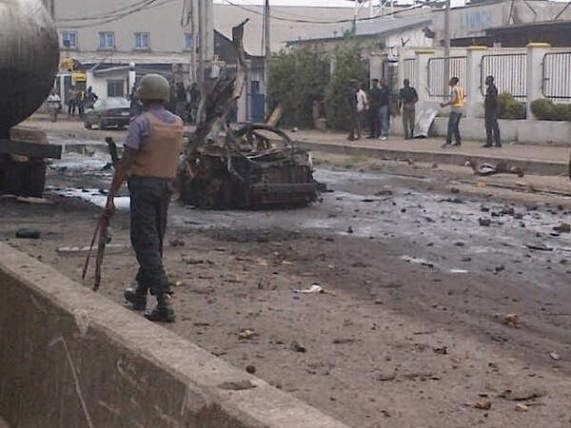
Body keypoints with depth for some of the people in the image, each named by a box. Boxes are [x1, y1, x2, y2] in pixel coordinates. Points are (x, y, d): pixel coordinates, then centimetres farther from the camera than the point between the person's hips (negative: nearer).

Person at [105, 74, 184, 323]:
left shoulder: (141, 122, -13)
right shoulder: (178, 123, 8)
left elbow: (126, 162, -14)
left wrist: (111, 195, -11)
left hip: (143, 184, -7)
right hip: (167, 185, 7)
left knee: (146, 243, -7)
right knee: (155, 241, 16)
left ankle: (164, 300, -17)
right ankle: (140, 293, 30)